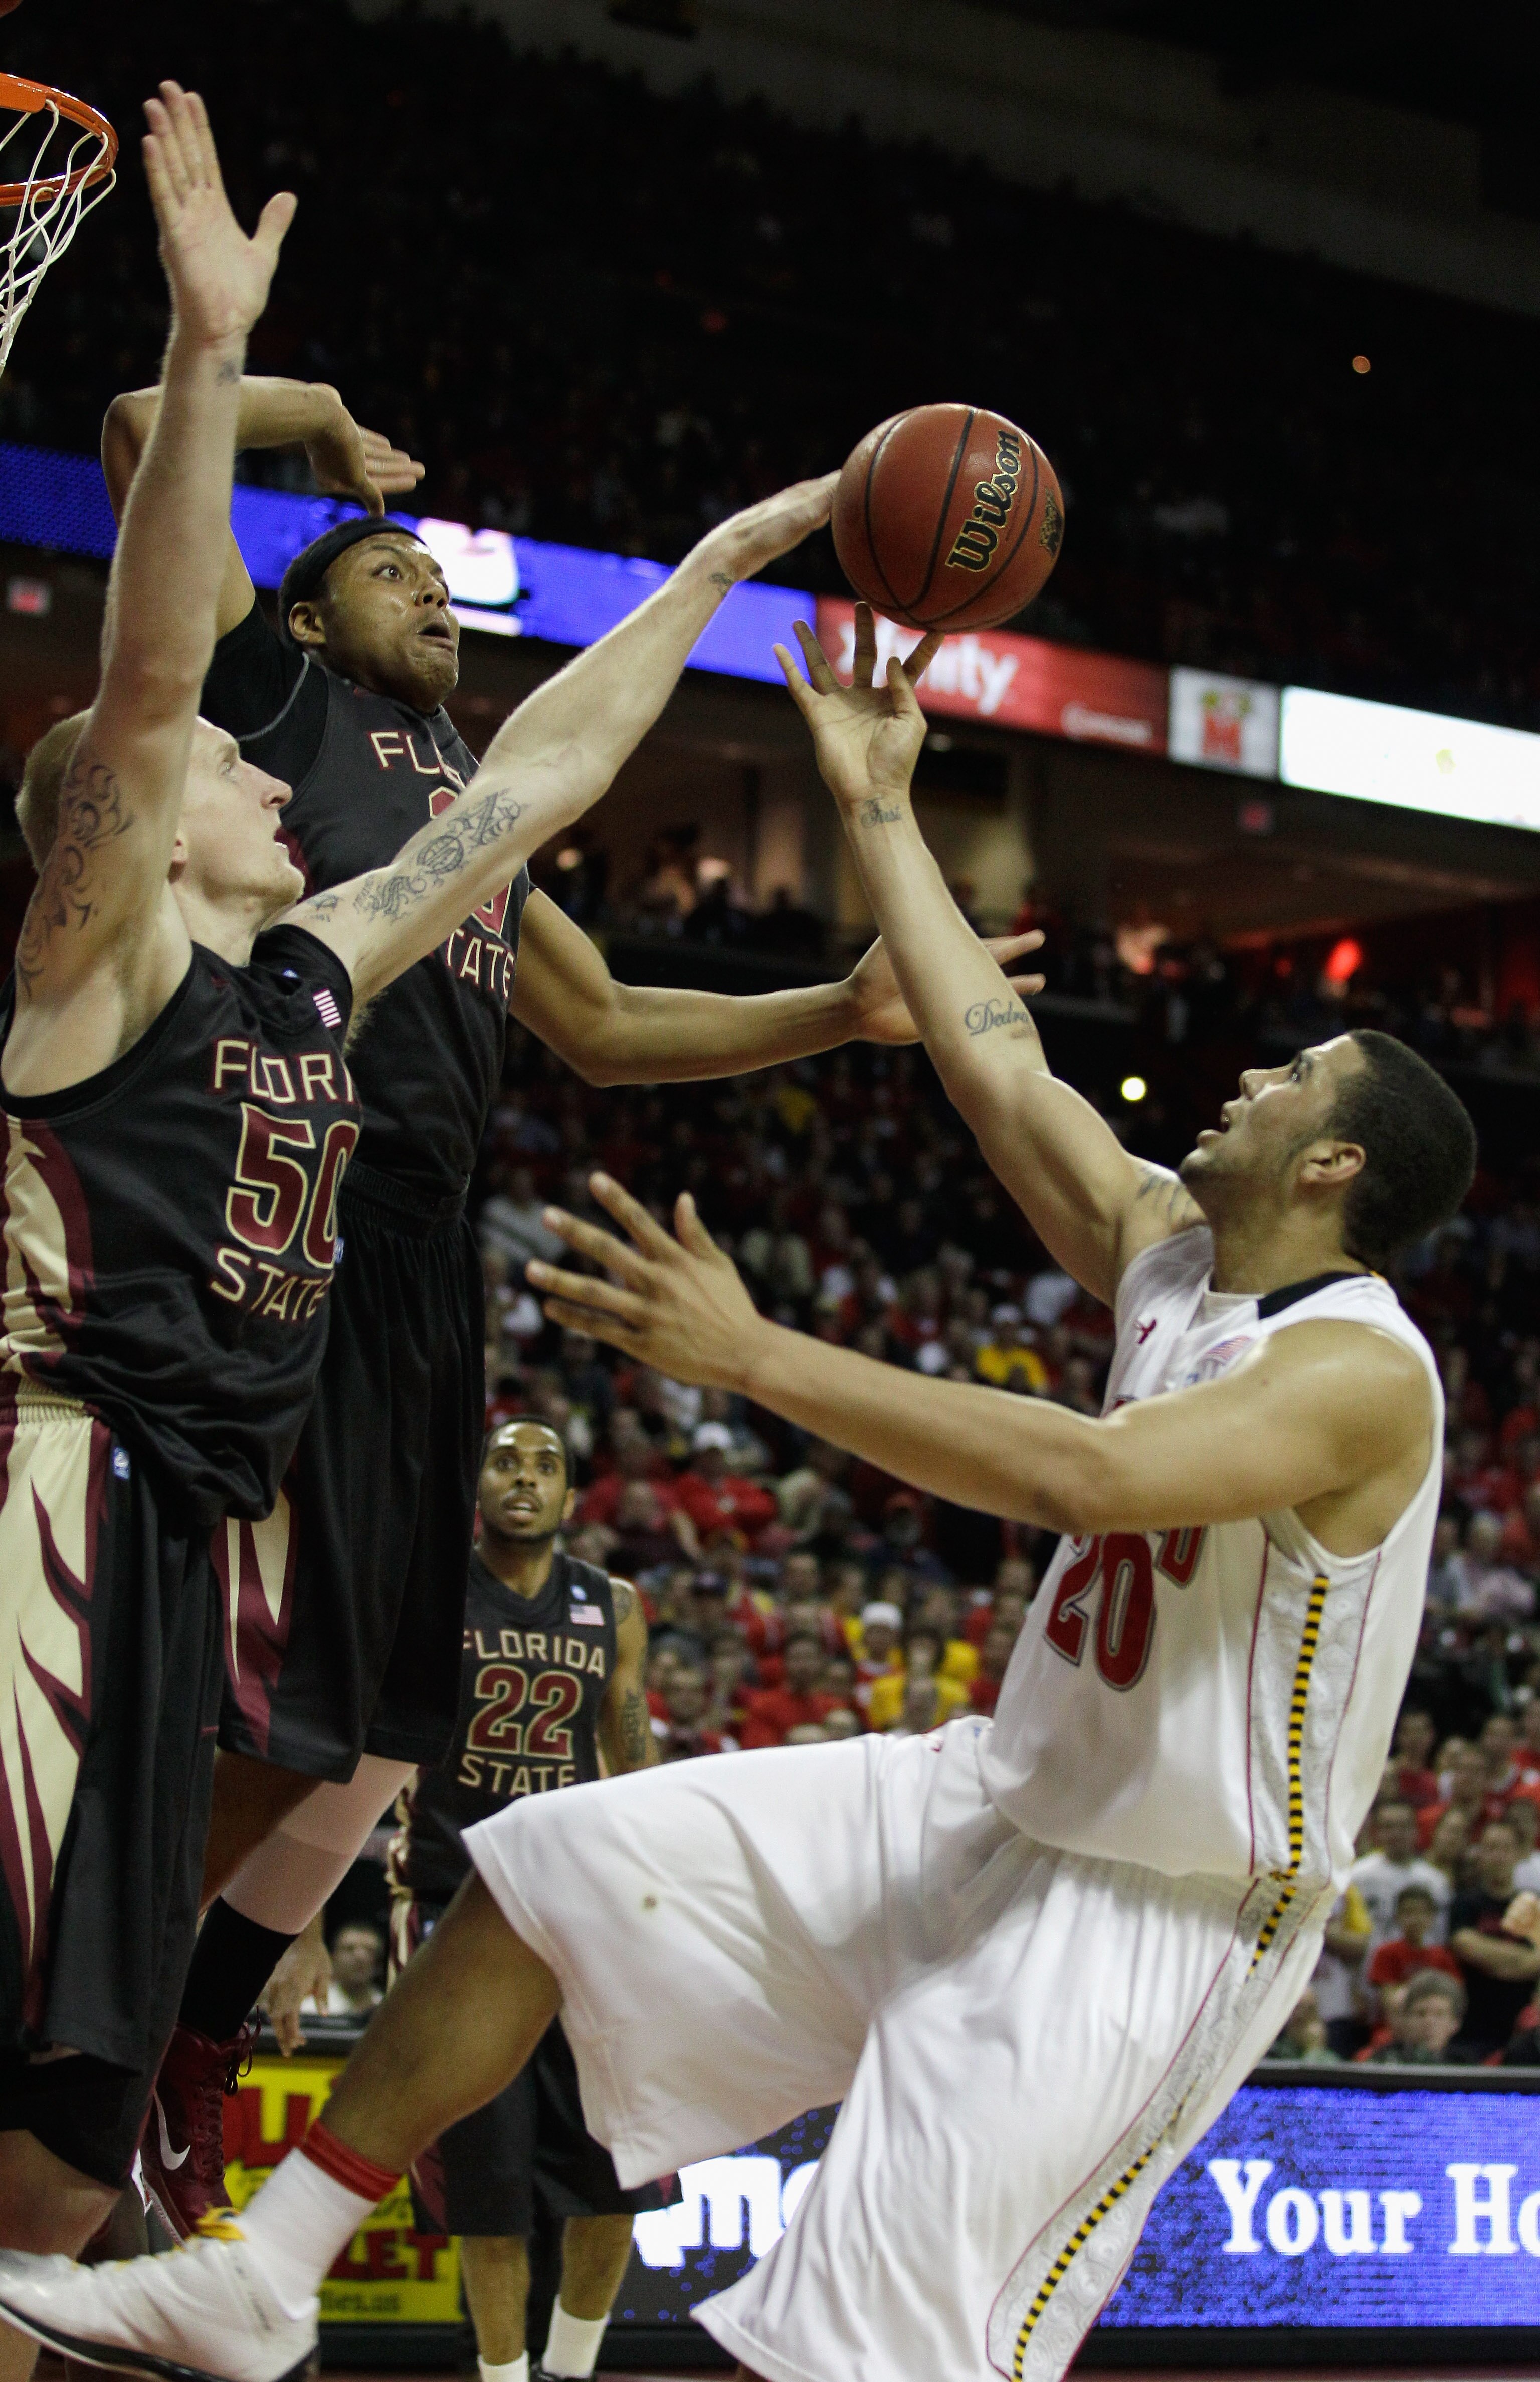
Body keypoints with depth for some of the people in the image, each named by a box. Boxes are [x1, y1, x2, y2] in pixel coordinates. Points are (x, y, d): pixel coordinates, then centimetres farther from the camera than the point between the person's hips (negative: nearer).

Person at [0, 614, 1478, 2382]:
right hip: (1001, 1800, 9)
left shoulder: (1358, 1370, -21)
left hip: (1147, 1906, -9)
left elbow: (1086, 1473, -36)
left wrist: (752, 1355, -36)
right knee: (556, 1870, 6)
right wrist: (877, 810, 17)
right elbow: (998, 1068, 14)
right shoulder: (1169, 1251, 6)